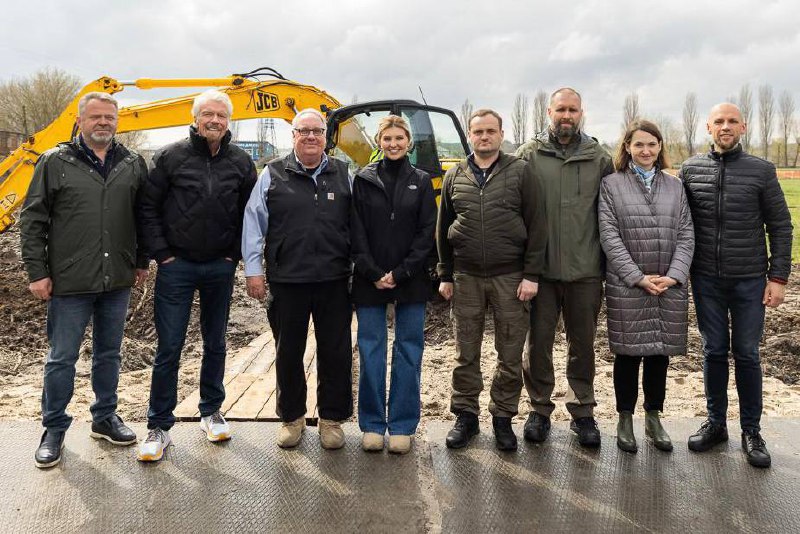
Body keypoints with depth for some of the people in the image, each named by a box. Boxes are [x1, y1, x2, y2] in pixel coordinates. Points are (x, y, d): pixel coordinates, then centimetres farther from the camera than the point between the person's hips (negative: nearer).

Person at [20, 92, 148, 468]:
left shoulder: (132, 164, 6)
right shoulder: (55, 162, -2)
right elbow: (32, 220, -2)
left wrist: (141, 262, 11)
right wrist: (37, 272, -6)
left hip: (117, 281, 3)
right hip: (70, 281, -3)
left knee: (109, 353, 15)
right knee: (62, 358, 5)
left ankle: (105, 418, 30)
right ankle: (54, 428, 20)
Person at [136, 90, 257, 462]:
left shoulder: (241, 163, 3)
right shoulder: (171, 157, -4)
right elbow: (148, 207, -2)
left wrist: (235, 253, 2)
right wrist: (162, 254, -7)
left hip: (220, 267, 3)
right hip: (176, 266, -2)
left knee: (215, 344, 13)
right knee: (169, 348, -1)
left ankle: (211, 412, 29)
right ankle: (159, 427, 10)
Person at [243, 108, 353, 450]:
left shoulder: (343, 175, 7)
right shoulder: (273, 174, 3)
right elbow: (253, 223, 3)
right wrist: (253, 270, -1)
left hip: (334, 281, 1)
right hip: (286, 281, 0)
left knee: (336, 353, 7)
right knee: (288, 353, 11)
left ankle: (331, 419, 24)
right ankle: (291, 417, 29)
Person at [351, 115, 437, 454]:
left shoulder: (421, 182, 6)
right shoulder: (363, 180, 5)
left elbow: (427, 233, 0)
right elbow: (357, 232, 0)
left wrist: (400, 274, -9)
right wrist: (373, 274, -10)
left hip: (410, 281, 1)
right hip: (369, 281, 0)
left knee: (409, 351, 4)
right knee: (371, 351, 3)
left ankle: (402, 426, 15)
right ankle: (372, 424, 16)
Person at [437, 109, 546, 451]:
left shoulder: (519, 173, 1)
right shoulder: (454, 177, 9)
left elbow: (536, 226, -2)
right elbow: (443, 230, 13)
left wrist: (531, 275, -7)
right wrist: (445, 276, 8)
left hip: (510, 277, -2)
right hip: (466, 278, 2)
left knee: (510, 355, 5)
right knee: (466, 353, 8)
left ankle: (503, 417, 20)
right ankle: (466, 415, 22)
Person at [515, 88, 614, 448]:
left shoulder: (598, 158, 7)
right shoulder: (529, 155, 2)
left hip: (585, 269, 1)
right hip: (540, 268, -1)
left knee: (583, 344, 12)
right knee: (538, 342, 7)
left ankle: (582, 412, 26)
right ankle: (539, 410, 24)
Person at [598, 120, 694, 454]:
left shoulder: (675, 186, 10)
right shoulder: (611, 184, 0)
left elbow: (686, 235, 6)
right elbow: (609, 237, -7)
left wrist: (673, 276, -8)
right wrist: (639, 278, -13)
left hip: (669, 287, 3)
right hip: (626, 286, -3)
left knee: (660, 353, 10)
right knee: (628, 354, 5)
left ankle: (653, 418, 25)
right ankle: (625, 419, 19)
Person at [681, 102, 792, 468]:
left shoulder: (761, 170, -1)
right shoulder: (690, 169, 3)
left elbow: (780, 227, 0)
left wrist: (778, 276, -5)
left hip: (750, 280, -1)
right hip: (706, 280, 1)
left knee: (746, 354, 6)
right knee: (714, 351, 9)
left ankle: (751, 432, 19)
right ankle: (715, 423, 23)